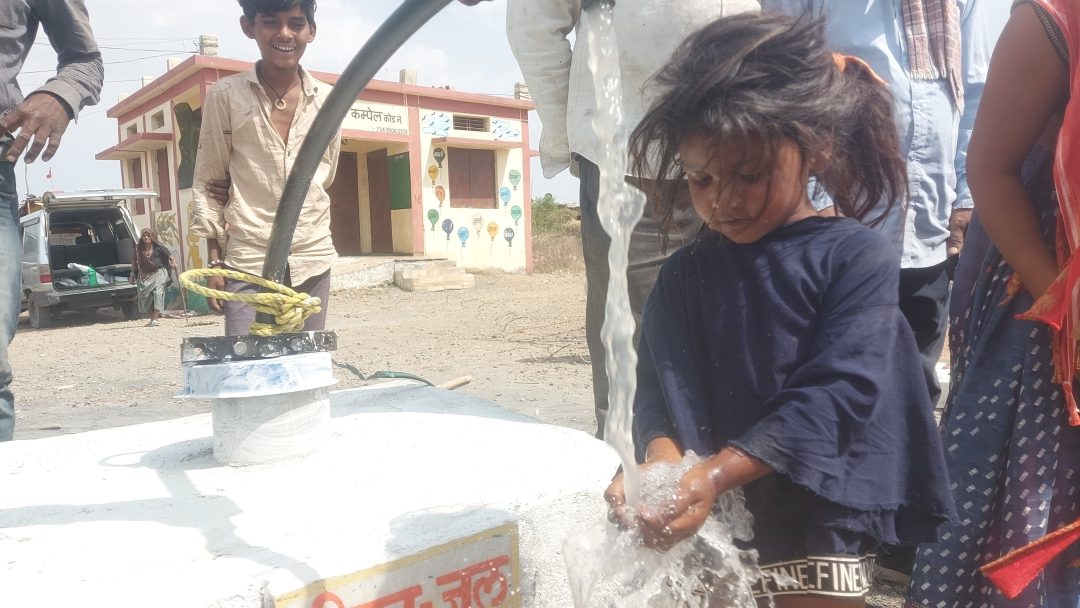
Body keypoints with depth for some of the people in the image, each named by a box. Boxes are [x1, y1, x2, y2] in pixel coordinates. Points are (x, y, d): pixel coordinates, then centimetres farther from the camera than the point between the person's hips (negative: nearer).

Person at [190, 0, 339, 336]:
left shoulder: (328, 101, 5)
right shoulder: (225, 95, -3)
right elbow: (207, 183, 2)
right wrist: (214, 259, -1)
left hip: (313, 257, 3)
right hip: (249, 259, -3)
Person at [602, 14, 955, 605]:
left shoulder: (859, 258, -11)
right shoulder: (683, 274, 0)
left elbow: (834, 394, -19)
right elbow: (659, 391, -3)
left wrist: (716, 474, -27)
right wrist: (662, 464, -25)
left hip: (815, 520, -3)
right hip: (707, 520, 4)